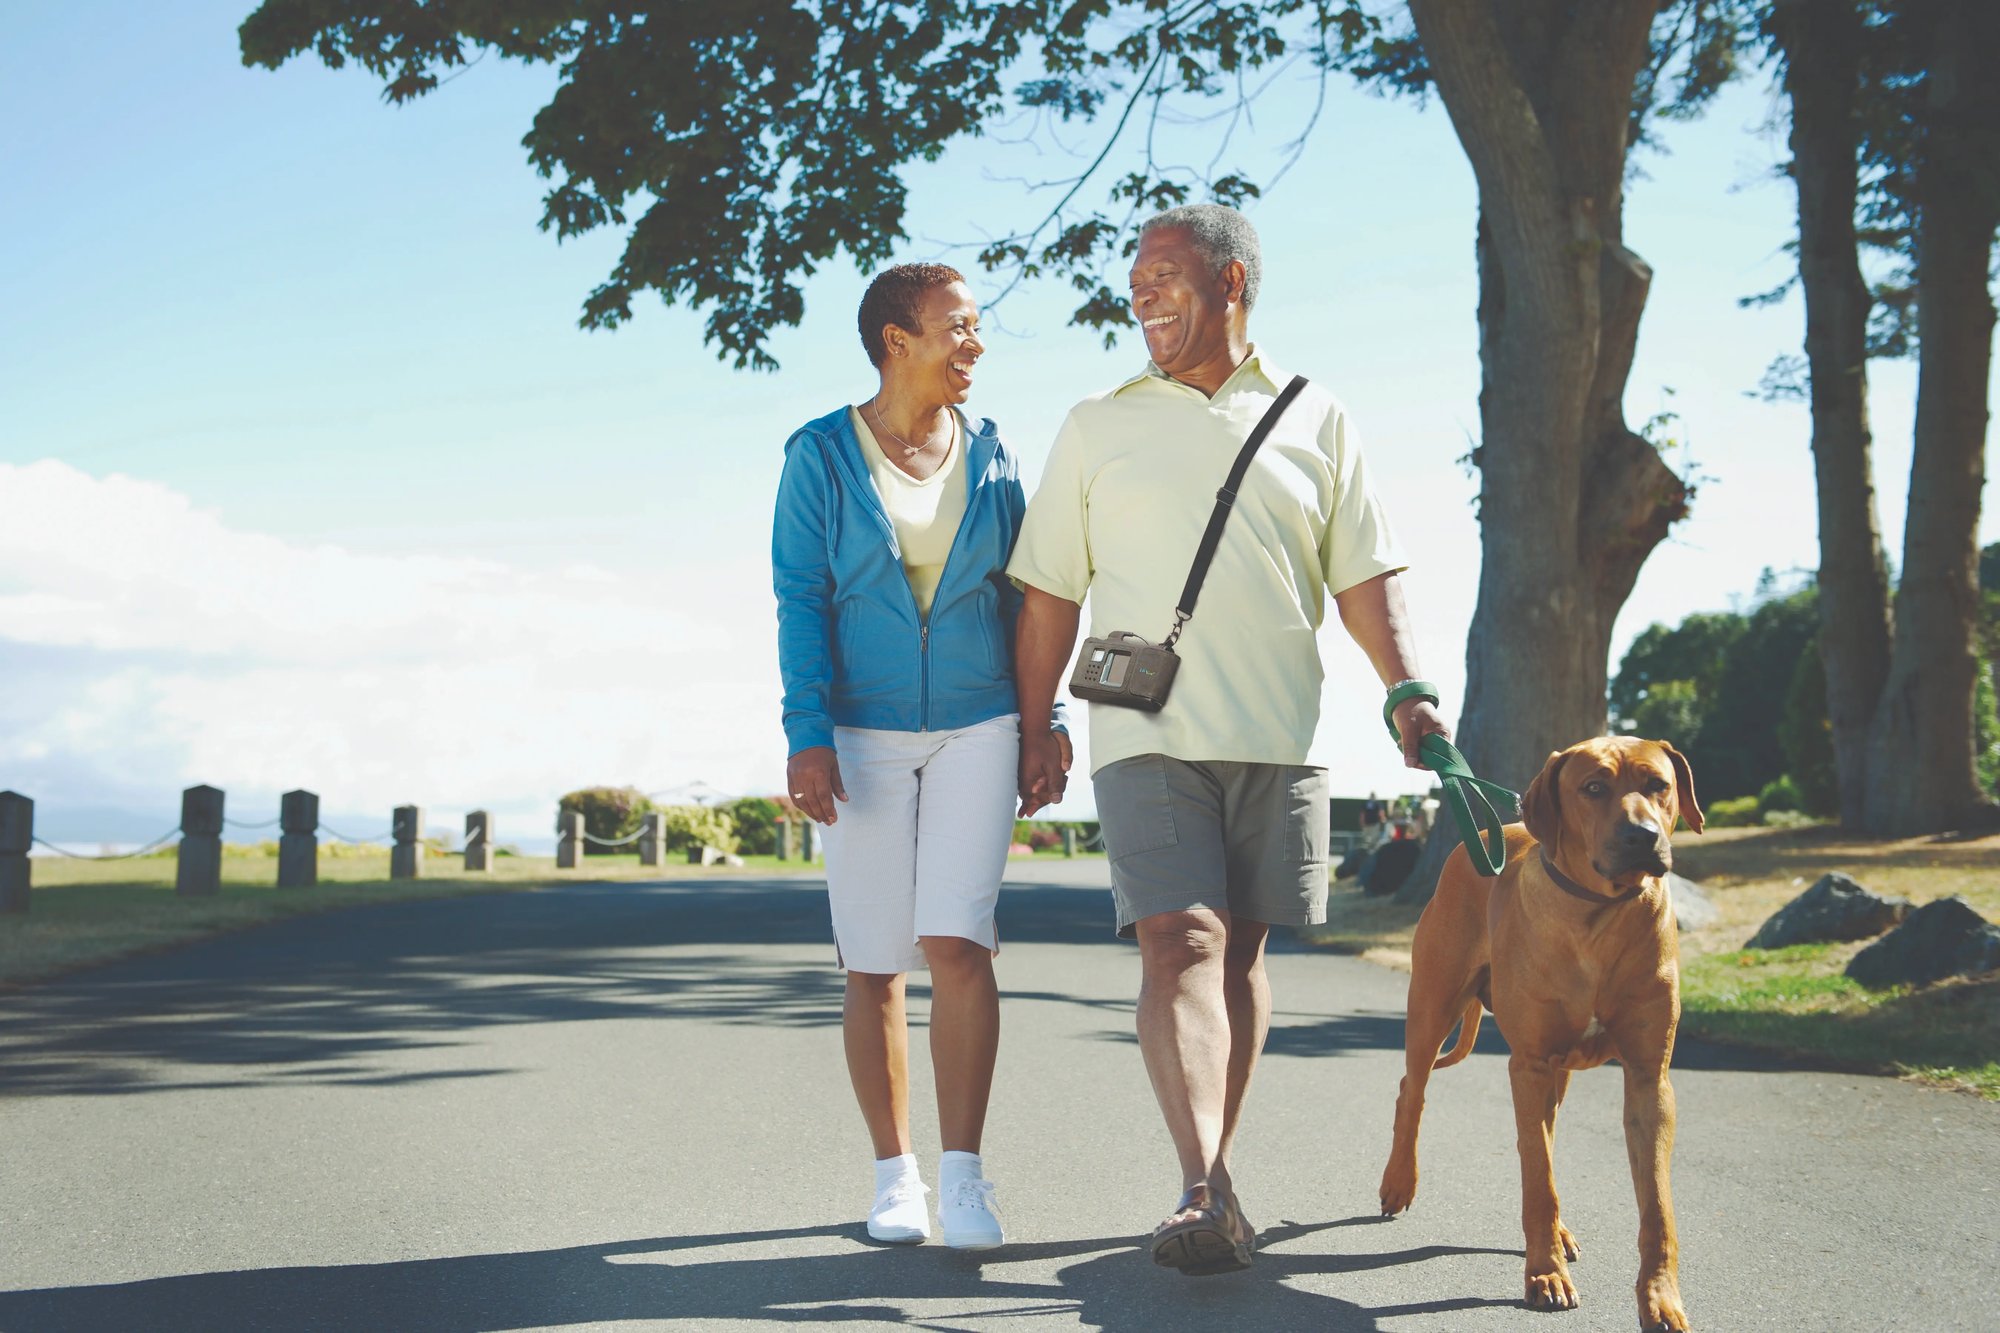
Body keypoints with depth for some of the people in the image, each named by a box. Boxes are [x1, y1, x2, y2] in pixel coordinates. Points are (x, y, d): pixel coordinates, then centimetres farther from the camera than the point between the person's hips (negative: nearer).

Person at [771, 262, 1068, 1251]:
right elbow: (800, 602, -6)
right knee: (874, 965, 2)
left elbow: (1020, 598, 11)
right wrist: (806, 736, -15)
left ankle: (962, 1174, -9)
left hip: (973, 731, 1)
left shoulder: (989, 457, 6)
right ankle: (894, 1177, 14)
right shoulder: (821, 456, -2)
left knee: (957, 942, -14)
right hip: (860, 735, -1)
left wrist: (1041, 723, 8)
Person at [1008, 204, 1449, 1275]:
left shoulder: (1314, 423, 11)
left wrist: (1407, 691, -5)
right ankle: (1206, 1195, -23)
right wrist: (1035, 727, 5)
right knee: (1178, 943, -14)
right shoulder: (1096, 427, 11)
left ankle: (1217, 1172, 16)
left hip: (1276, 734, 1)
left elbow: (1364, 577, 9)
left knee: (1240, 948, 5)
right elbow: (1051, 590, 11)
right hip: (1146, 733, -1)